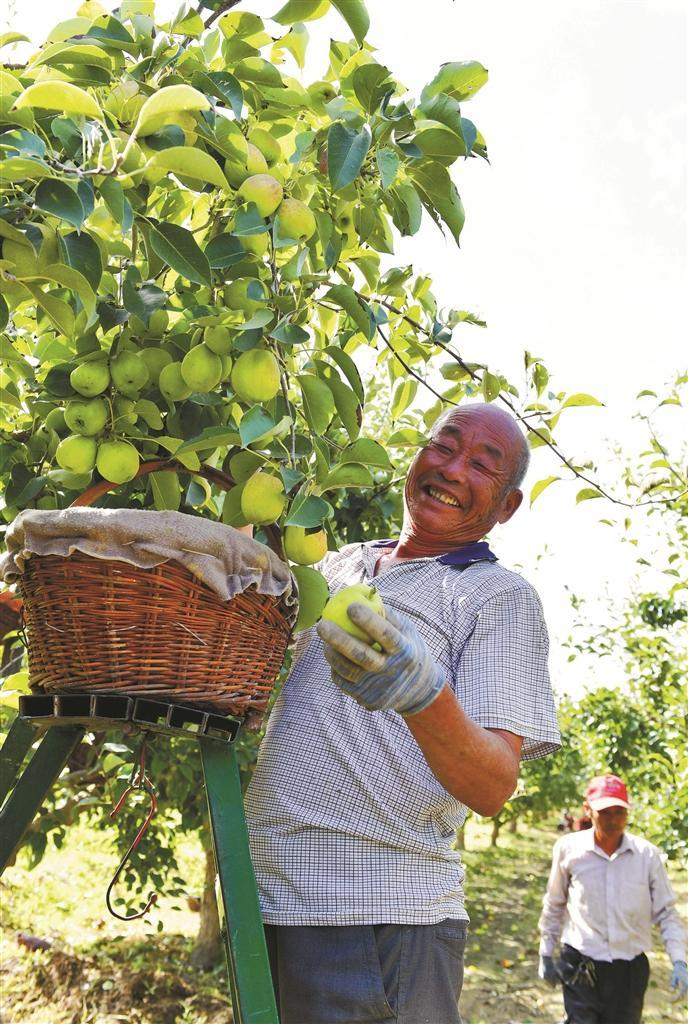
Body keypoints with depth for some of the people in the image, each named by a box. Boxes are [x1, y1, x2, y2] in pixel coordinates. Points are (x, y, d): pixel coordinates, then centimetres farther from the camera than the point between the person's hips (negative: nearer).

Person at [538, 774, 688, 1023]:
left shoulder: (647, 854, -6)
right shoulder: (568, 848, -7)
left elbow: (666, 912, 5)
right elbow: (554, 906, 7)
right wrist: (546, 954, 13)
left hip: (631, 968, 2)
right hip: (580, 966, -1)